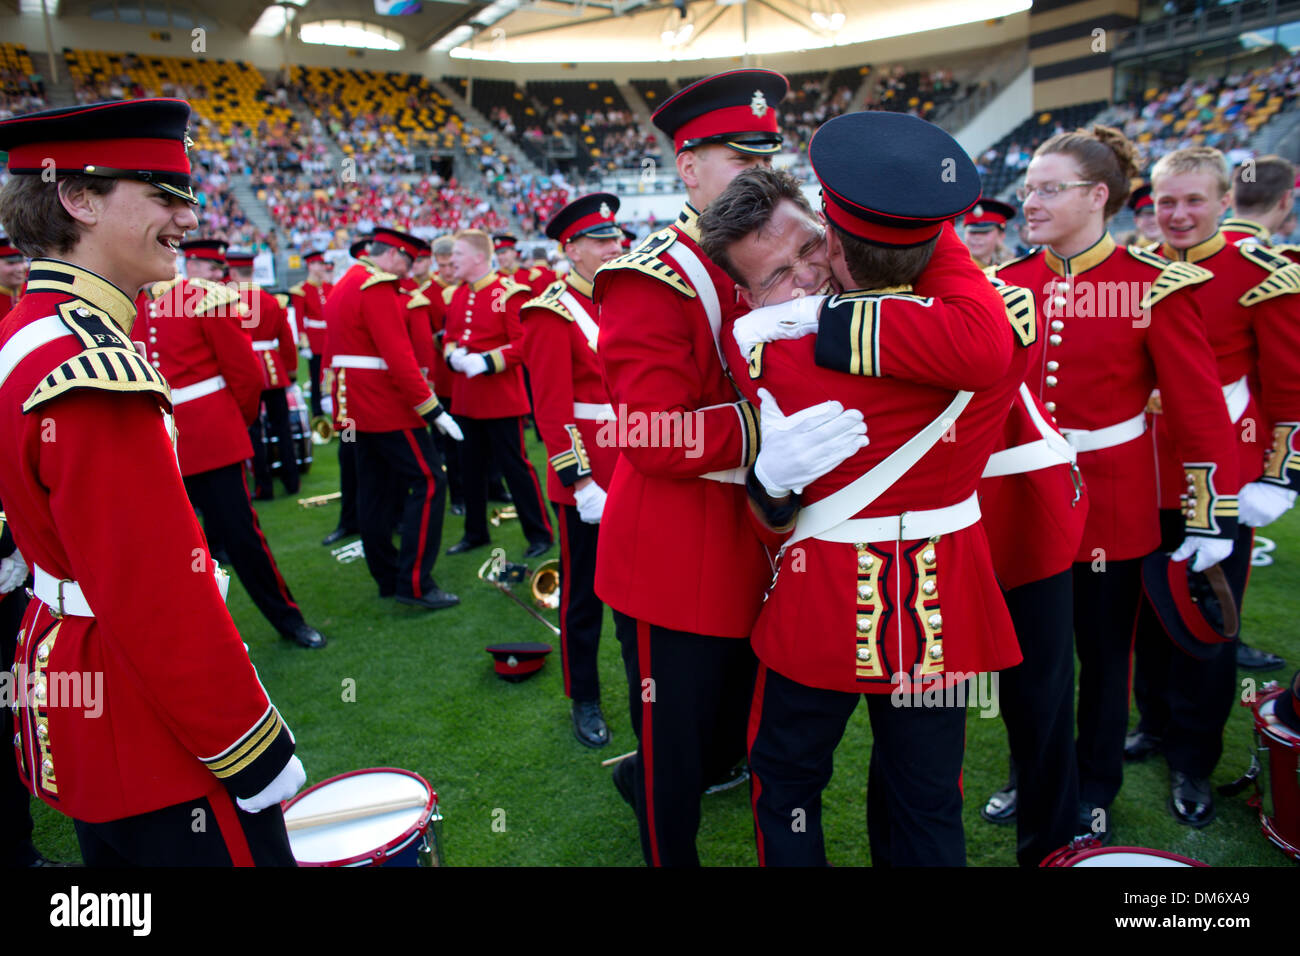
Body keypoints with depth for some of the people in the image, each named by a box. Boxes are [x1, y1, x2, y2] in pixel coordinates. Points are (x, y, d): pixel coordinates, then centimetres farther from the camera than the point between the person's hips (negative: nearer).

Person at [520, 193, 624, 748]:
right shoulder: (553, 313, -10)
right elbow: (551, 407, -15)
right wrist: (581, 482, -19)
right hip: (587, 481, -5)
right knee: (584, 594, 9)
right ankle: (585, 701, 25)